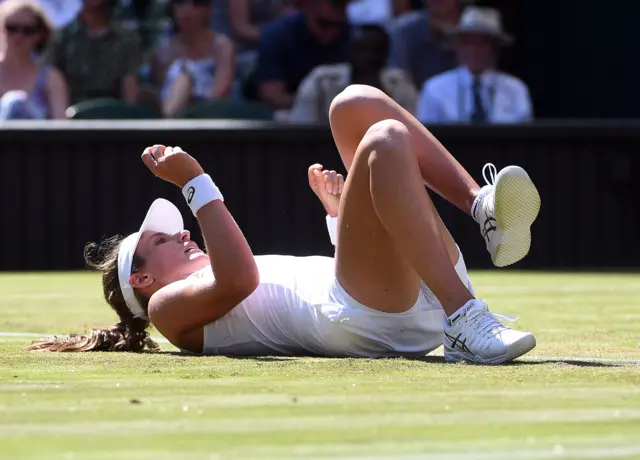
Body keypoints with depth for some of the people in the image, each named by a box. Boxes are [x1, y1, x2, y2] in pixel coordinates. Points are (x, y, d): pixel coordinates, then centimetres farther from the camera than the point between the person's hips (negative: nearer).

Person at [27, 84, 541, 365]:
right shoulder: (170, 305, 14)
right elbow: (238, 280, -10)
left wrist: (341, 209, 35)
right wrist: (194, 184, -6)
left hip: (424, 297, 8)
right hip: (367, 321, -8)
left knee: (356, 105, 12)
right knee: (386, 142, -30)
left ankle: (481, 211, -9)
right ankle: (466, 326, -39)